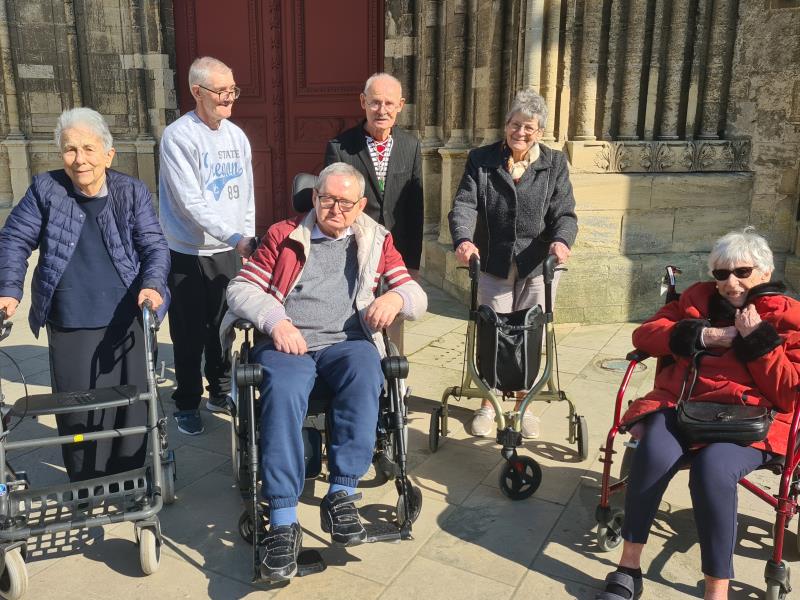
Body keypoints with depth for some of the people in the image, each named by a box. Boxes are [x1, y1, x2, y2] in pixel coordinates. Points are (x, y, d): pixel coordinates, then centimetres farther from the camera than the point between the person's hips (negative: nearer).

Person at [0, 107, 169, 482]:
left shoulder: (133, 192, 0)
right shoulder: (45, 189, 0)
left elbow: (155, 246, -3)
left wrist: (152, 284, -22)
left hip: (126, 325, 0)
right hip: (70, 329, 0)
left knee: (130, 411, 8)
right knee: (78, 416, 6)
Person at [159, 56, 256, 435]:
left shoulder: (237, 135, 6)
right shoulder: (178, 136, -13)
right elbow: (191, 202, -22)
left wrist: (247, 241, 8)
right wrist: (236, 238, -28)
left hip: (229, 251, 5)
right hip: (188, 254, -5)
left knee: (224, 328, 15)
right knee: (190, 335, 4)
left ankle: (220, 393, 33)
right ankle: (187, 404, 21)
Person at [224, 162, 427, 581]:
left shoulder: (375, 241, 18)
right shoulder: (283, 235, 15)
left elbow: (418, 297, 14)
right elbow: (240, 289, 9)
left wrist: (396, 297, -11)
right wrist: (275, 321, -10)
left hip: (347, 341, 1)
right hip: (287, 341, 0)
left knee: (365, 374, -34)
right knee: (284, 392, -33)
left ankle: (341, 495, -27)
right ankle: (283, 523, -31)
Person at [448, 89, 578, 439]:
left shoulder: (554, 164, 3)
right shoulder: (481, 160, 2)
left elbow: (564, 213, -3)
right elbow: (464, 204, -9)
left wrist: (561, 240, -26)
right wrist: (463, 240, -29)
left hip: (538, 266, 0)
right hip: (493, 265, 0)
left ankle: (524, 405, 26)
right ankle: (487, 405, 25)